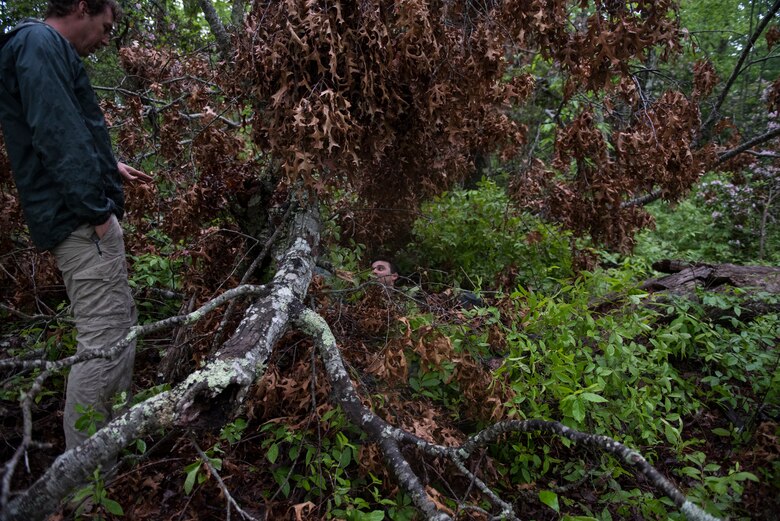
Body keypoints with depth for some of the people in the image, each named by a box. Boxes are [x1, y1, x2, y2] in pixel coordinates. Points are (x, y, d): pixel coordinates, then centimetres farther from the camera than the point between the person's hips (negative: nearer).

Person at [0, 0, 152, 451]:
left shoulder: (46, 51, 23)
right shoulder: (40, 43, -10)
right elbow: (55, 132, -20)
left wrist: (111, 167, 29)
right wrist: (96, 208, -20)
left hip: (81, 214, 11)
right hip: (80, 219, -11)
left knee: (120, 324, 16)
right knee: (103, 337, -10)